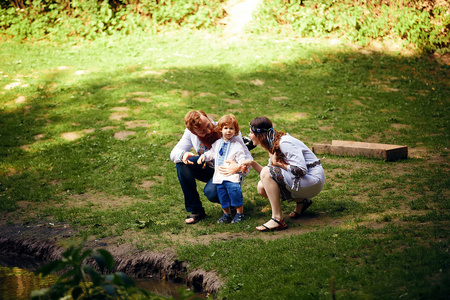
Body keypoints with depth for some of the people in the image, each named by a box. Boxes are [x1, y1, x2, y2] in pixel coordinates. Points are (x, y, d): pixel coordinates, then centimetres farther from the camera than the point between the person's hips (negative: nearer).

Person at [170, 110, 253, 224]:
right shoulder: (190, 133, -13)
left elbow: (247, 157, -23)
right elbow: (174, 153, -7)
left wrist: (238, 167, -48)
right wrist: (182, 155, -33)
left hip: (228, 172, -5)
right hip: (208, 169, 5)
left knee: (211, 192, -34)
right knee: (182, 163, -19)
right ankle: (195, 210, -12)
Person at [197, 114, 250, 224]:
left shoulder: (237, 145, -1)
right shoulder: (217, 143, 14)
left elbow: (241, 158, -6)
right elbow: (212, 153, 25)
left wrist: (243, 164, -26)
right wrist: (204, 156, 8)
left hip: (232, 175, -5)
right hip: (219, 175, 5)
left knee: (234, 191, -16)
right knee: (222, 194, 6)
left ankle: (240, 213, -2)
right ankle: (226, 214, 19)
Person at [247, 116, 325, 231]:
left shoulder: (284, 143, -19)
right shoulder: (273, 145, 9)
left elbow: (301, 170, -25)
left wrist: (278, 163, -14)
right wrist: (252, 163, 0)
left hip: (313, 180, -10)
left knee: (267, 172, -22)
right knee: (262, 187, 2)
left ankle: (278, 219, -22)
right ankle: (301, 201, 11)